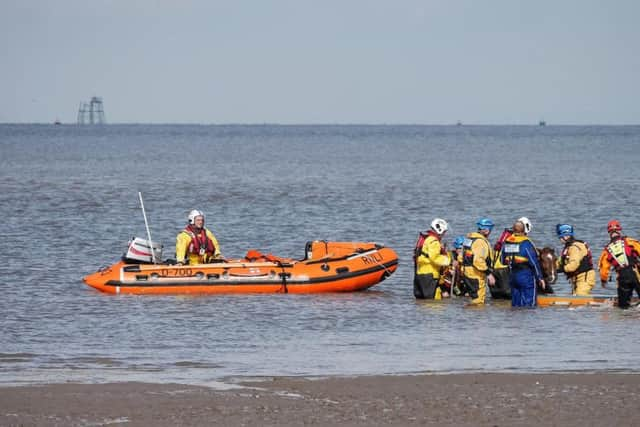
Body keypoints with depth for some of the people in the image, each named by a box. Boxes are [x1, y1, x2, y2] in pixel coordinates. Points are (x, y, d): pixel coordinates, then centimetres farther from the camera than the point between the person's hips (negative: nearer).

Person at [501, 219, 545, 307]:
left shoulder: (507, 242, 5)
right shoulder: (526, 243, -15)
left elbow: (503, 261, 12)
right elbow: (534, 262, -13)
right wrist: (540, 278, -6)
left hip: (512, 276, 6)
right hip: (526, 276, -6)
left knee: (515, 303, 13)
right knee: (528, 303, -2)